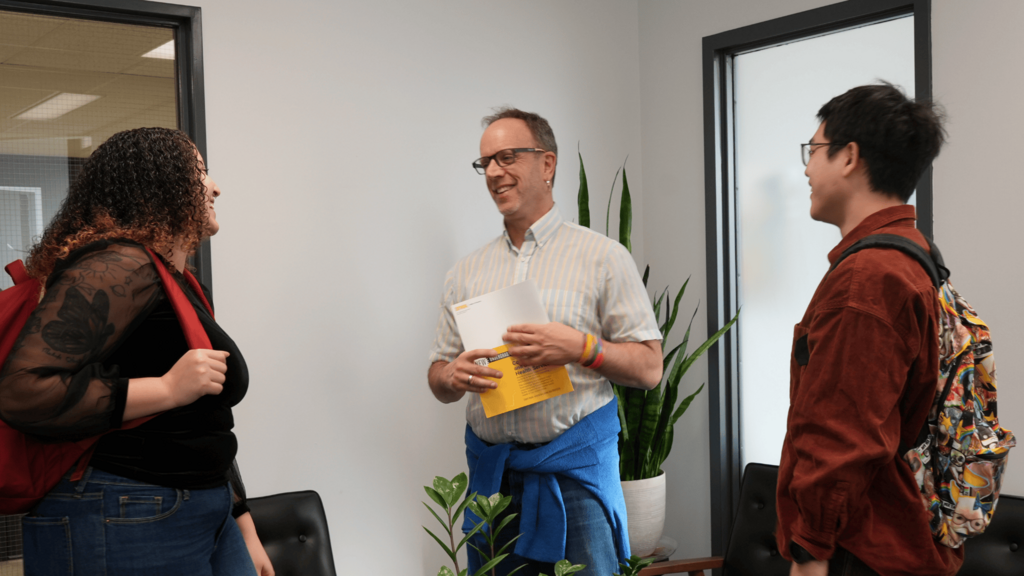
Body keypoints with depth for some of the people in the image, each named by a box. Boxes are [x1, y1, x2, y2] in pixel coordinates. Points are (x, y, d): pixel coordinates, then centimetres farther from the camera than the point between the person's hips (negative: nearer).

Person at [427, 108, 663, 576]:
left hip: (575, 466, -3)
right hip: (491, 467, 4)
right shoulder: (466, 273, 12)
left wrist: (580, 348, -20)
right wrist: (452, 377, -9)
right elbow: (438, 375, 14)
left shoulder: (603, 257, -1)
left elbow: (649, 368, -3)